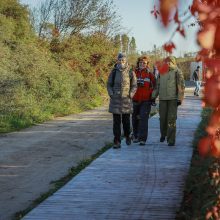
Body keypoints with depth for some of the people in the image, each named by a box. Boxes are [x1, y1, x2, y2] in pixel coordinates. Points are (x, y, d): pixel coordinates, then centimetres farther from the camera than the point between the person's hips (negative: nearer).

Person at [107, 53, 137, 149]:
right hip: (115, 100, 0)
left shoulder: (130, 72, 0)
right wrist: (111, 94, -5)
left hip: (126, 100, 0)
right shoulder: (114, 72, 3)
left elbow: (134, 86, 4)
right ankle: (117, 142, 1)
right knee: (116, 122, -2)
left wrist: (131, 94, -9)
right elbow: (109, 84, 9)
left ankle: (127, 136, 34)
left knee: (126, 120, 7)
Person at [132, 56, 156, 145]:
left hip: (146, 101, -3)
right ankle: (136, 136, 28)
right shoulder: (134, 73, 5)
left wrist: (152, 97, 1)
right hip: (135, 100, 3)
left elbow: (154, 87, 6)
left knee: (143, 118, -10)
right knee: (135, 118, 12)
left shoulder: (150, 75, 1)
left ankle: (142, 138, -10)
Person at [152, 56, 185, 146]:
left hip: (173, 99, -4)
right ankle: (163, 134, 32)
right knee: (162, 118, 7)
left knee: (171, 119, -6)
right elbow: (157, 86, 19)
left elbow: (181, 86, -5)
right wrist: (153, 97, 14)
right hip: (162, 98, 4)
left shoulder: (177, 72, -1)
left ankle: (171, 140, -3)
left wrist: (180, 98, -11)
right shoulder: (161, 72, 13)